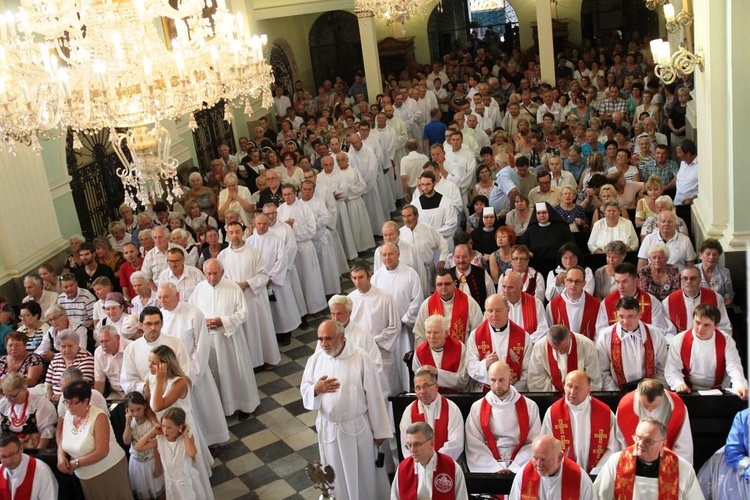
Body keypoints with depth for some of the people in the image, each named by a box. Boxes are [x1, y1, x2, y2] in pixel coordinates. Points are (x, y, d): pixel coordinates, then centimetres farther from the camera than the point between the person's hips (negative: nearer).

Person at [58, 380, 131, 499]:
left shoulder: (98, 417, -21)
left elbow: (102, 452, -25)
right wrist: (61, 457, -12)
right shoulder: (68, 415, 0)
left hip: (108, 471, -6)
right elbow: (62, 442, 9)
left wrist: (75, 463, -21)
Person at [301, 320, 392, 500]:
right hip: (328, 429, 3)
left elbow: (374, 396, -11)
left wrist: (380, 431, -6)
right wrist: (316, 389, -19)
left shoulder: (360, 358, -16)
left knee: (363, 473, 13)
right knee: (336, 475, 18)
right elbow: (304, 390, 6)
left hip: (357, 427, -3)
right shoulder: (315, 359, -5)